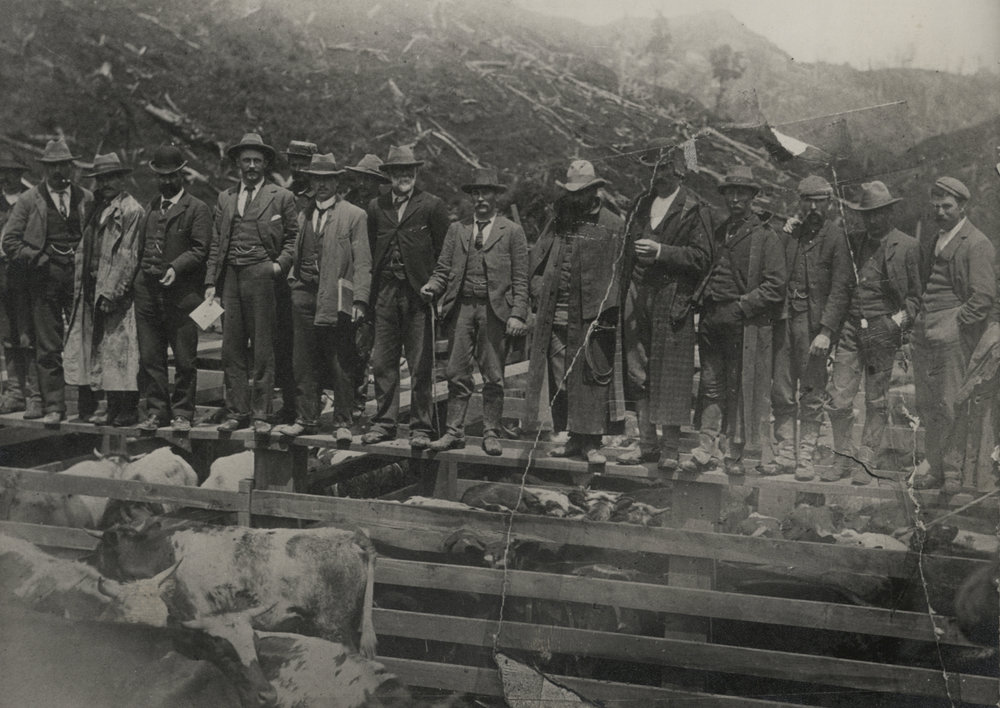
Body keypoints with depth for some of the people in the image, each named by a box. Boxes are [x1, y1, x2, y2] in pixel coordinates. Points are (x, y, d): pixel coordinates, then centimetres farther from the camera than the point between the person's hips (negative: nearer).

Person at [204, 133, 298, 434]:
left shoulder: (281, 197, 6)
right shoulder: (225, 198, 17)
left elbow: (294, 237, 8)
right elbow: (216, 244, 15)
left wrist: (281, 264, -8)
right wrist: (210, 283, 7)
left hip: (261, 277, -4)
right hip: (230, 277, 4)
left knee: (262, 350, -1)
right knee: (232, 349, 5)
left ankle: (260, 414, 5)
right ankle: (237, 412, 13)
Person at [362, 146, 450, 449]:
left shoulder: (432, 206, 0)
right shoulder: (376, 207, 12)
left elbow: (446, 252, -1)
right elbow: (369, 249, 14)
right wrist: (371, 287, 6)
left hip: (419, 294, -4)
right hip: (385, 293, 4)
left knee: (421, 365, 0)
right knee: (382, 362, 7)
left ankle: (421, 427, 8)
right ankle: (384, 422, 18)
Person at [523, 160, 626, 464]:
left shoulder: (613, 226, 0)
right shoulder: (557, 223, 14)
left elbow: (617, 273, -4)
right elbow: (536, 261, 20)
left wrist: (607, 311, -10)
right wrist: (541, 292, 5)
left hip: (594, 315, -4)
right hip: (556, 316, 5)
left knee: (593, 378, -2)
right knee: (560, 379, 6)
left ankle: (591, 442, 5)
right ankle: (573, 439, 17)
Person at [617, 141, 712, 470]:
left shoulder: (694, 209, -4)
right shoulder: (641, 203, 16)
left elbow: (702, 258, -10)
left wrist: (661, 252, -18)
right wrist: (626, 289, 10)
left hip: (672, 300, -6)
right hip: (638, 297, 6)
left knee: (671, 378, -3)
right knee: (638, 375, 9)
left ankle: (671, 448, 6)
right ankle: (647, 443, 19)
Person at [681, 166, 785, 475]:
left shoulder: (766, 237, -1)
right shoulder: (718, 233, 18)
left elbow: (776, 285, -7)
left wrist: (741, 306, -12)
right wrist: (702, 299, 11)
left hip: (746, 325, -5)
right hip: (712, 322, 5)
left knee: (741, 390, 0)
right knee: (711, 386, 2)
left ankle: (735, 455, 7)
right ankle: (706, 450, 3)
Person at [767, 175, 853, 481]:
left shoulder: (836, 235, -2)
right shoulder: (791, 232, 12)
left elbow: (840, 287, -8)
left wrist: (826, 330, -15)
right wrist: (784, 234, 2)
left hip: (815, 322, -4)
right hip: (785, 318, 4)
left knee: (812, 393, 1)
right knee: (781, 392, 6)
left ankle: (806, 457, 9)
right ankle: (784, 455, 15)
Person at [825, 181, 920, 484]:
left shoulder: (907, 246, -1)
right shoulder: (855, 243, 12)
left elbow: (916, 294, 3)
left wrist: (898, 322, -12)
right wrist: (832, 325, 7)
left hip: (883, 331, -3)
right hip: (851, 328, 4)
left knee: (876, 402, 5)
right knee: (838, 399, 0)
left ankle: (865, 461, 16)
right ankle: (844, 457, 16)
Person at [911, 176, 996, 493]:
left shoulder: (976, 244, -5)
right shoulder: (930, 238, 19)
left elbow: (984, 295, -11)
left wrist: (954, 324, -14)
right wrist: (915, 314, 11)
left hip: (953, 328, -7)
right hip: (924, 328, 7)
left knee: (950, 405, -6)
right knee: (925, 404, 7)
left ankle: (954, 473, 5)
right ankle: (937, 469, 17)